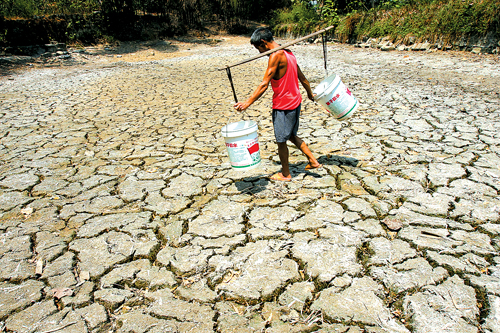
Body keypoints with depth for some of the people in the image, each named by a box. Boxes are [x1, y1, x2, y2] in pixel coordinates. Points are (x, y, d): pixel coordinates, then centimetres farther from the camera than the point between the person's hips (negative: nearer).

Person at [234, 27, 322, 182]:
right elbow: (302, 78, 19)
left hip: (283, 106, -9)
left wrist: (247, 103, -24)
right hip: (295, 102, 9)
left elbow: (264, 85, -24)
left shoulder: (276, 55, -19)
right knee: (291, 135, 24)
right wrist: (310, 94, 33)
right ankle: (313, 161, 28)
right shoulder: (288, 53, 9)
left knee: (281, 141, 7)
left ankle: (285, 174, 23)